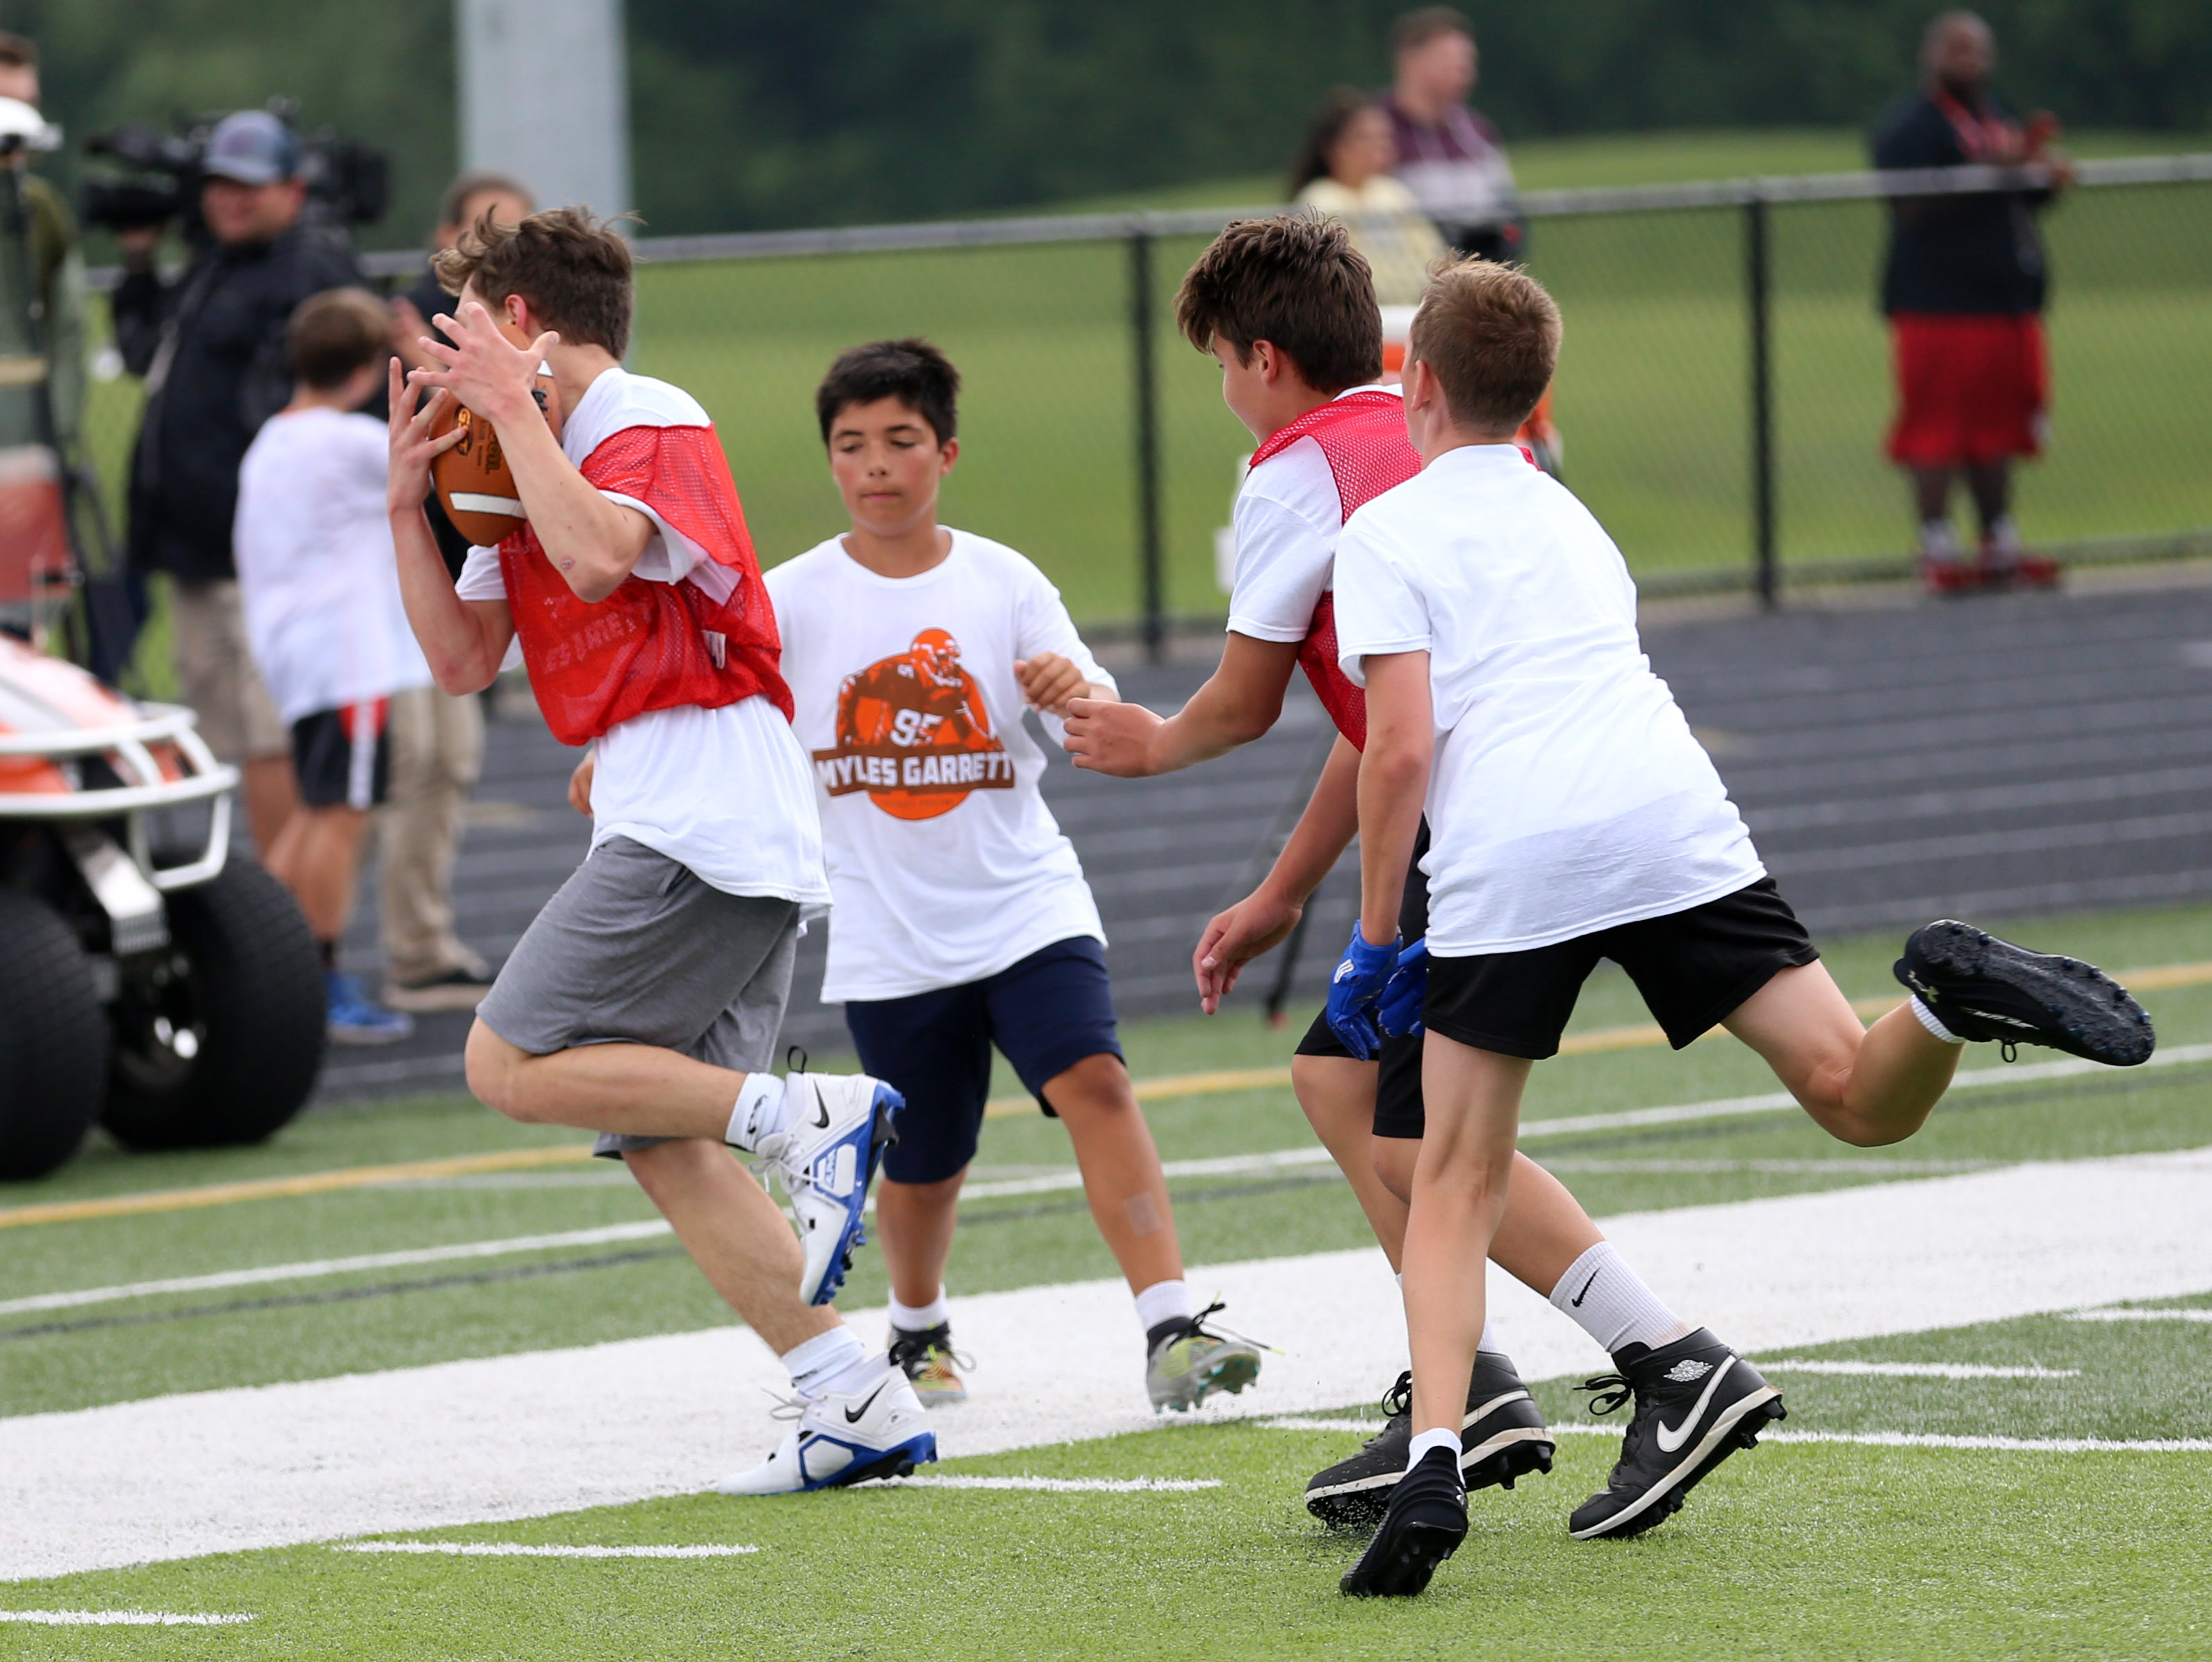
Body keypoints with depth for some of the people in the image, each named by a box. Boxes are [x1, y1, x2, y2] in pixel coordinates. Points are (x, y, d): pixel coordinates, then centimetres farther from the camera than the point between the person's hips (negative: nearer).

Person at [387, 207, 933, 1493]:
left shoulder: (654, 424, -6)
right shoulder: (541, 464, 22)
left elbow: (598, 558, -26)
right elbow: (465, 660, 21)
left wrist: (512, 404, -17)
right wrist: (409, 506, 10)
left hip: (704, 818, -10)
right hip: (720, 845, 10)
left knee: (513, 1064, -13)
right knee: (663, 1142, 3)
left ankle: (812, 1119, -13)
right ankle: (857, 1398, -2)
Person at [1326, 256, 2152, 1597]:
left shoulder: (1385, 536, 11)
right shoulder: (1571, 518, 31)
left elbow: (1403, 749, -1)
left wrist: (1377, 944, 7)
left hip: (1505, 865, -3)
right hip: (1673, 823, 4)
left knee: (1458, 1186, 6)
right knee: (1864, 1101, 2)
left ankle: (1435, 1465, -11)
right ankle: (1949, 993, -30)